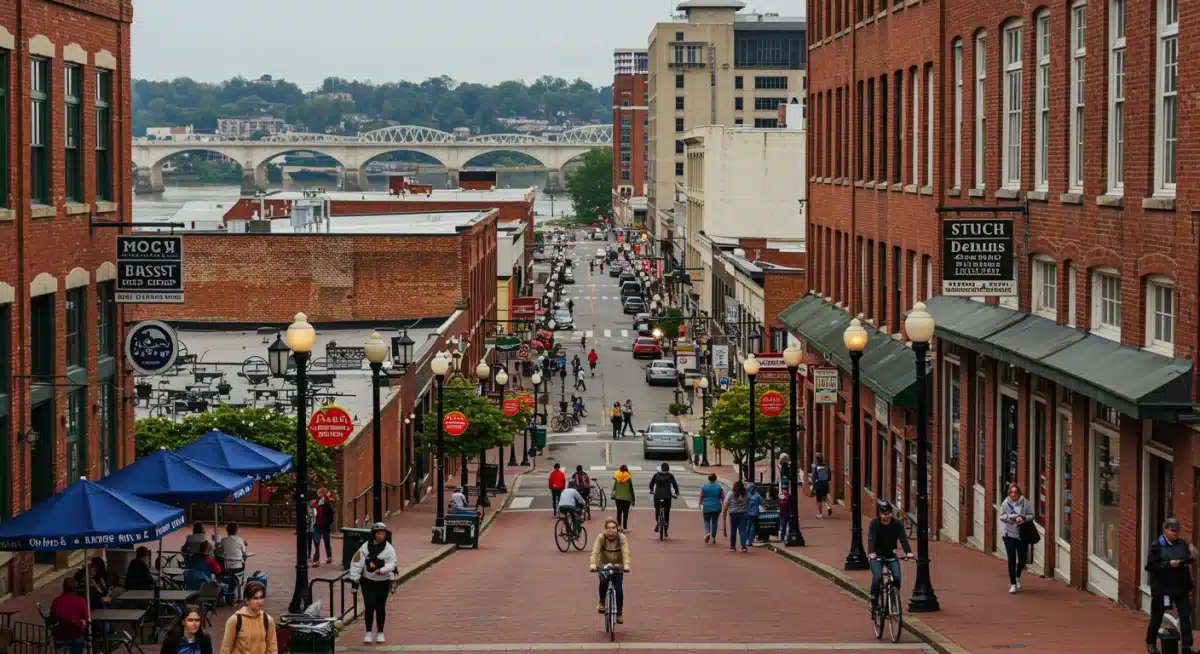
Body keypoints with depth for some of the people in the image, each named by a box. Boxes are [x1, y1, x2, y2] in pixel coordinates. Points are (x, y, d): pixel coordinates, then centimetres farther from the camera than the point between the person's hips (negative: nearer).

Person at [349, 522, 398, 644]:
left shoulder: (389, 548, -6)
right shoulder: (366, 547, -6)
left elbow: (392, 563, -13)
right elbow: (357, 562, -6)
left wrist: (383, 570, -32)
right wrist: (354, 577, -12)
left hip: (383, 582, 0)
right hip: (368, 581, 0)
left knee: (380, 607, 8)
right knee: (369, 606, -4)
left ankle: (380, 633, 22)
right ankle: (368, 633, 8)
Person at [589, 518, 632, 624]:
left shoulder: (622, 538, -18)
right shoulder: (601, 538, -18)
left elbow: (625, 552, -29)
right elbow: (595, 551, -30)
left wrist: (626, 564, -48)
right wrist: (592, 564, -48)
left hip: (618, 566, 0)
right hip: (604, 565, 0)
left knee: (618, 588, -11)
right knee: (603, 581, -30)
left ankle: (619, 613, 9)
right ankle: (602, 602, -5)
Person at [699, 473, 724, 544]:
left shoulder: (704, 487, -4)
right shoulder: (719, 487, -1)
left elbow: (701, 497, -3)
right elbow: (723, 497, -1)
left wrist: (700, 505, 13)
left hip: (707, 507, -1)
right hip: (716, 507, 1)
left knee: (706, 521, 9)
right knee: (714, 522, 12)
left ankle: (707, 533, -18)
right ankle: (713, 538, 12)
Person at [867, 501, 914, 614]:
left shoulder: (897, 524, -6)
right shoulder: (874, 523, -13)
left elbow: (903, 538, -18)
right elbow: (871, 539, -25)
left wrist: (908, 552, -37)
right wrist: (871, 553, -44)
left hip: (890, 555, 2)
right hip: (876, 556, -2)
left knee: (897, 577, -17)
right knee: (877, 577, -24)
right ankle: (874, 603, -10)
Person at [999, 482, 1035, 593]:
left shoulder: (1025, 502, -5)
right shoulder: (1005, 503, -4)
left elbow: (1031, 515, -2)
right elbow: (1002, 517, -4)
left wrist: (1024, 518, -22)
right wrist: (1014, 517, -19)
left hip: (1023, 535, 1)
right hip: (1010, 534, -1)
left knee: (1022, 559, 14)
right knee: (1011, 559, -5)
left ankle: (1017, 577, 43)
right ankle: (1013, 583, 5)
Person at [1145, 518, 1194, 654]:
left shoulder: (1183, 544, 6)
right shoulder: (1156, 546, -7)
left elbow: (1188, 567, 11)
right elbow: (1150, 566, -14)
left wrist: (1189, 587, 8)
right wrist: (1169, 564, -24)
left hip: (1180, 587, 3)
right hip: (1162, 588, -3)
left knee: (1185, 615, -5)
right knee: (1157, 617, 9)